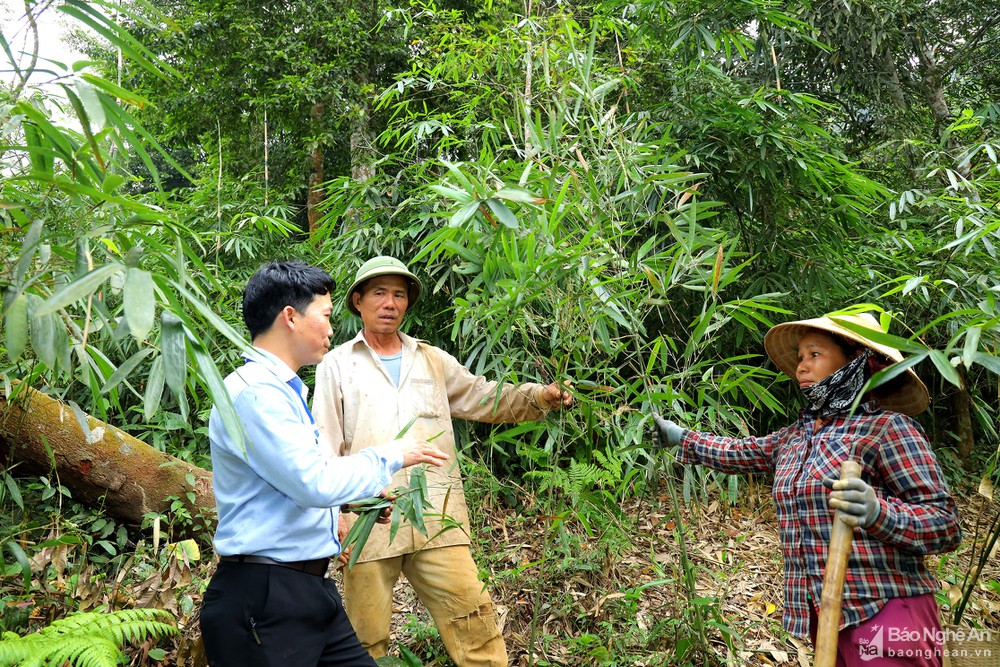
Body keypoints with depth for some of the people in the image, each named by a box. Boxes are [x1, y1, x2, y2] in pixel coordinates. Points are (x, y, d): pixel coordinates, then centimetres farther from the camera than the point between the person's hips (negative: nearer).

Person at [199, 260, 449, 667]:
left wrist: (359, 500, 15)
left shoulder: (284, 390, 13)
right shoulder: (253, 392, -18)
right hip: (263, 598, -9)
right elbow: (315, 482, -24)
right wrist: (392, 456, -12)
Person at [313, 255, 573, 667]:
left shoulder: (434, 361, 16)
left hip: (437, 517, 2)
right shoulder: (337, 364, 7)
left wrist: (541, 396, -6)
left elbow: (484, 398, 11)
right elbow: (324, 451, 3)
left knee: (472, 620, -2)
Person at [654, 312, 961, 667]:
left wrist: (878, 512, -31)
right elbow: (740, 452, 25)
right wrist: (680, 435, 29)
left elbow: (945, 525, -13)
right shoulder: (795, 436, 11)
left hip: (884, 614, -6)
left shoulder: (888, 427, -10)